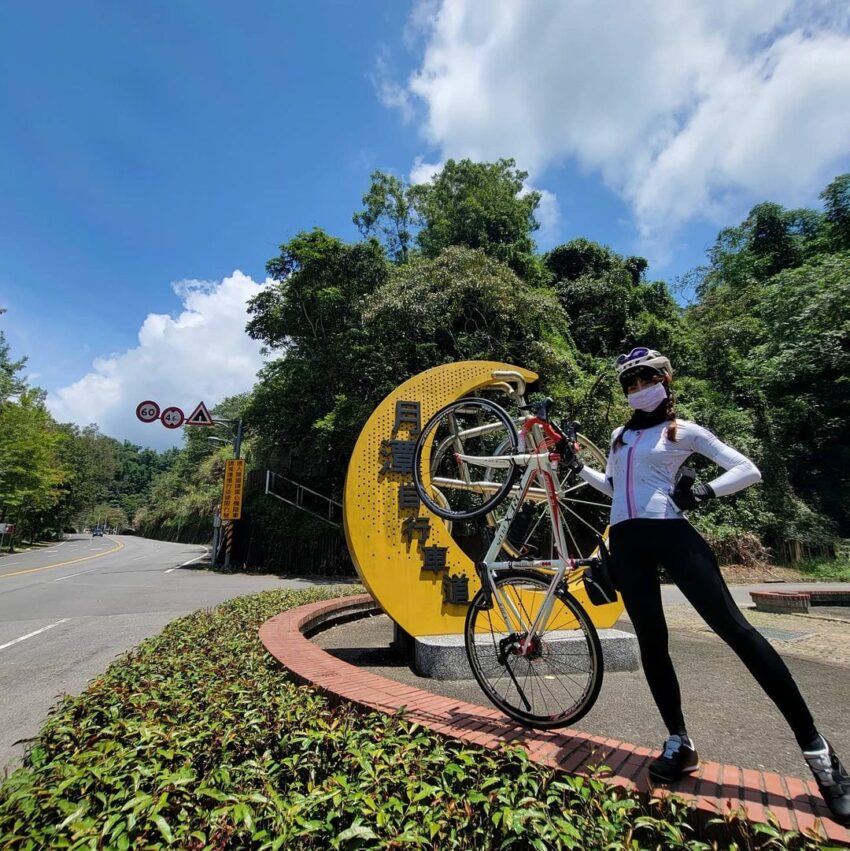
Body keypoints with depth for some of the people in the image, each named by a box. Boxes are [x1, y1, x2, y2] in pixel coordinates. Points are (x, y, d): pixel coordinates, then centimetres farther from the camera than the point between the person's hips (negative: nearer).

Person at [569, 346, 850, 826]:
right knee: (652, 640, 6)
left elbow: (749, 471, 2)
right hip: (626, 541, 5)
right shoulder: (620, 435, 20)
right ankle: (680, 743, 19)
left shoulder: (684, 431, 4)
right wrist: (577, 467, 21)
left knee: (734, 627, -8)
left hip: (670, 533, -5)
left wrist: (703, 492, -13)